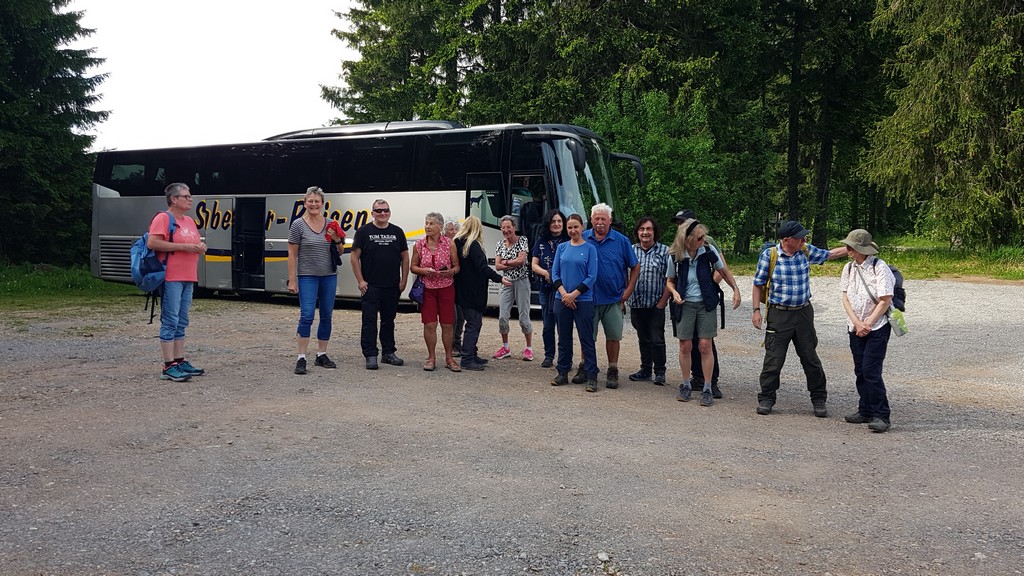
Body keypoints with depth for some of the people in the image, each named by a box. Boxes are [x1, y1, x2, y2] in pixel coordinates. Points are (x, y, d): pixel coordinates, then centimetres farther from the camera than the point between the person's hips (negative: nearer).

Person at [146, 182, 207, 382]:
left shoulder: (189, 221, 20)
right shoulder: (163, 218, -6)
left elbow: (197, 243, 31)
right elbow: (152, 243, -17)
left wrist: (201, 247, 6)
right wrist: (183, 246, -18)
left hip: (188, 279, 9)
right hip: (171, 278, -8)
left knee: (182, 322, 13)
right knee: (170, 321, -7)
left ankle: (180, 361, 20)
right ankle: (169, 367, -5)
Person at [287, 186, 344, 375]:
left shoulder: (330, 224, 7)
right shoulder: (298, 225, -5)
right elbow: (292, 254, -6)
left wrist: (337, 240, -7)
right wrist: (292, 280, -10)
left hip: (329, 276, 5)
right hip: (307, 276, -5)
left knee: (326, 316, 8)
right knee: (307, 316, -12)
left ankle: (321, 355, 19)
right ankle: (301, 359, -7)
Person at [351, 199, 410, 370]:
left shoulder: (397, 232, 8)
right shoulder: (364, 231, -1)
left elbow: (405, 257, 11)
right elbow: (355, 257, -2)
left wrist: (403, 281, 3)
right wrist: (360, 281, -8)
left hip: (392, 287, 3)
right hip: (370, 286, -3)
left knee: (388, 321, 12)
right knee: (369, 321, -3)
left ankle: (389, 353, 20)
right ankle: (370, 356, 0)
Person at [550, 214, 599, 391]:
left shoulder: (590, 248, -1)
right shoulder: (562, 247, 8)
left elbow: (591, 277, -6)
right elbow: (555, 273, 5)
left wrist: (574, 294, -12)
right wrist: (564, 293, -9)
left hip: (583, 301, -3)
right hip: (562, 300, 3)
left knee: (586, 339, -2)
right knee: (564, 338, 10)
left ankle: (591, 377, 1)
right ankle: (562, 373, 19)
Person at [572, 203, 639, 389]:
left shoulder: (621, 241, 0)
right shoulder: (583, 239, 1)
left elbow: (635, 267, 6)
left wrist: (627, 292, -1)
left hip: (613, 299, 0)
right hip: (588, 297, 1)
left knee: (613, 336, 4)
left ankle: (613, 371, 14)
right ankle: (584, 368, 21)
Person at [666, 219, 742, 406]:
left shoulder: (709, 251, -6)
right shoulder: (676, 257, -6)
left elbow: (724, 271, 9)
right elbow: (670, 281, 9)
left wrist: (735, 289, 0)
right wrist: (674, 292, -11)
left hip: (706, 304, 0)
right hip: (685, 305, 1)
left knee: (705, 346, -3)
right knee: (685, 346, 3)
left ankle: (707, 389, 6)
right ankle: (686, 386, 20)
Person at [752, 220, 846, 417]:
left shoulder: (806, 251, 2)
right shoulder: (768, 256, -9)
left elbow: (829, 254, 19)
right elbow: (758, 284, -2)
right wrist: (757, 310, -6)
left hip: (803, 312, 3)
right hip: (779, 314, -3)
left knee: (811, 358, 8)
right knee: (774, 358, 0)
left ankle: (819, 399, 20)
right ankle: (766, 399, 14)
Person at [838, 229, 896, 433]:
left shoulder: (879, 267, -12)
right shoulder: (849, 268, 7)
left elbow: (885, 301, -13)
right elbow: (845, 297, 6)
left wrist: (867, 324, -11)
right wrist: (857, 323, -6)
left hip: (877, 327, -6)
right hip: (855, 327, 6)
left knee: (871, 371, -11)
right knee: (860, 370, 10)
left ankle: (881, 416, -5)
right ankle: (865, 411, 20)